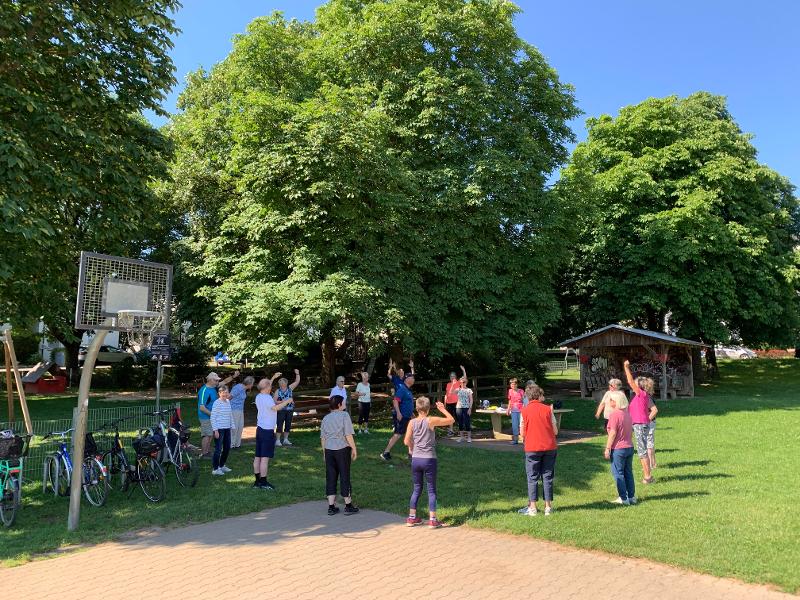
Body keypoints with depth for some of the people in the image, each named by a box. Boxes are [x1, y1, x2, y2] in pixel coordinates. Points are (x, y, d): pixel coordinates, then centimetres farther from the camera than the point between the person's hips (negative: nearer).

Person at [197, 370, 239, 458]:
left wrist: (233, 376, 3)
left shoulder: (213, 387, 5)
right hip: (206, 417, -9)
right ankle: (204, 454, 7)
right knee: (207, 435, -2)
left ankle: (208, 451, 26)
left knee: (210, 434, 16)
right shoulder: (204, 391, -22)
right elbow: (201, 407, -25)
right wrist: (212, 414, -21)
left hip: (212, 417, 9)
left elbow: (224, 381, 16)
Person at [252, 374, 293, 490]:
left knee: (258, 457, 11)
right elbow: (275, 408, -35)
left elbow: (266, 387, 32)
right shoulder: (267, 398, -17)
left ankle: (257, 481, 18)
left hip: (260, 429, 10)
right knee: (265, 457, -6)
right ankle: (263, 483, -3)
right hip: (267, 430, -10)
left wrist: (273, 378, 36)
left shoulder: (259, 397, 10)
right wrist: (287, 401, -24)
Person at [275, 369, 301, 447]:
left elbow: (297, 381, 4)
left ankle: (285, 440, 19)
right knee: (280, 425, -3)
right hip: (281, 410, -3)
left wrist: (297, 374, -7)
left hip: (290, 410, 3)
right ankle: (278, 440, 5)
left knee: (288, 425, 8)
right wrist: (281, 402, -16)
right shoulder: (278, 391, 0)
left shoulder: (290, 388, 6)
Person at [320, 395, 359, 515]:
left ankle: (331, 506, 13)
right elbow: (348, 435, -12)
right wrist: (354, 449, -5)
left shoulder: (326, 418, 10)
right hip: (342, 449, -5)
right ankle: (348, 505, 14)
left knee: (330, 478, 10)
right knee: (345, 476, 5)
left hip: (329, 450, 5)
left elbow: (322, 438, 12)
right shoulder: (344, 415, -8)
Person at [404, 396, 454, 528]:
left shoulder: (412, 422, -1)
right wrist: (443, 409, 9)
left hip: (416, 459, 3)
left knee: (417, 489, 16)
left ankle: (411, 518, 20)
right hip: (429, 459, -3)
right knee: (432, 490, 7)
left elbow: (407, 441, 1)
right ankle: (432, 520, 6)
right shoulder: (431, 420, -10)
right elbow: (451, 420, -3)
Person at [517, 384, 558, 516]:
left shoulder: (525, 410, -3)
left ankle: (532, 508, 7)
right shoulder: (548, 409, 0)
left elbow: (522, 432, -2)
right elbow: (555, 431, 2)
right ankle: (548, 507, 13)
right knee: (547, 477, 9)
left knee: (533, 477, 6)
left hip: (532, 448, -1)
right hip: (549, 447, 2)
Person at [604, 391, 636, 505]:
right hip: (629, 447, 8)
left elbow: (613, 433, -19)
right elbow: (631, 430, 16)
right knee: (628, 472, 14)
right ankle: (631, 497, 20)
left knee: (618, 473, 1)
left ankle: (623, 499, 4)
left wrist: (607, 448, -14)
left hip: (618, 449, -8)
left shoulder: (614, 414, -17)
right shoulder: (627, 413, 9)